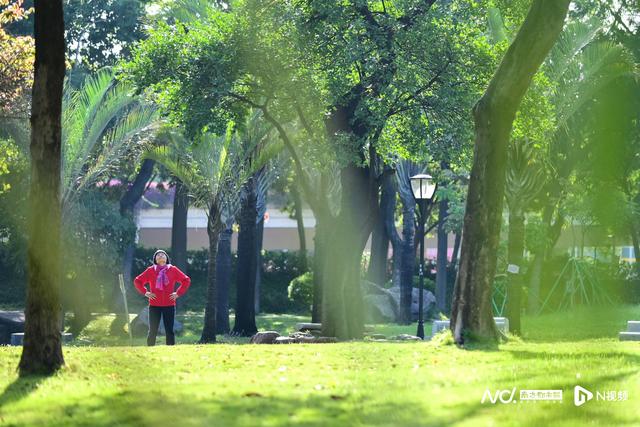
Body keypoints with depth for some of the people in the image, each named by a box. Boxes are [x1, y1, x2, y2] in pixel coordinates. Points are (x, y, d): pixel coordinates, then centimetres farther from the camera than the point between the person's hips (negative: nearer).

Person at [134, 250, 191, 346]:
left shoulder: (173, 270, 6)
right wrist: (145, 292, -1)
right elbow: (137, 281, 9)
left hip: (169, 305, 0)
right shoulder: (150, 270, 5)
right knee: (152, 331, 2)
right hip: (154, 305, 0)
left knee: (169, 331, 2)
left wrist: (178, 293, 2)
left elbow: (186, 280, 9)